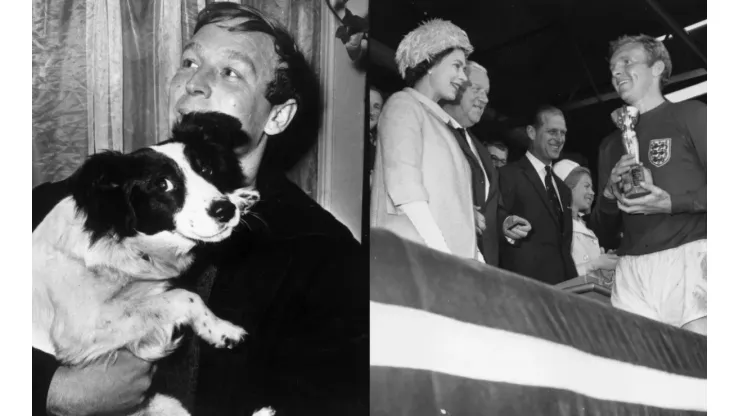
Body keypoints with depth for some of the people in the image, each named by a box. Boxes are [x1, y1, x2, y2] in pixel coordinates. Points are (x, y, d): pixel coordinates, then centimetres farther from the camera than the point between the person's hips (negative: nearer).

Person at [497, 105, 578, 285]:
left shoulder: (563, 188, 21)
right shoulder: (509, 175, -5)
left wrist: (573, 281, 13)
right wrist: (506, 226, -38)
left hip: (564, 283, 7)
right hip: (526, 281, -7)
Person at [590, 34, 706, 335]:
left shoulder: (690, 114, 8)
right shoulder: (610, 145, 21)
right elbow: (602, 232, 20)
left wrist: (671, 202, -15)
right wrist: (610, 193, 2)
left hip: (688, 257, -4)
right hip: (631, 269, 4)